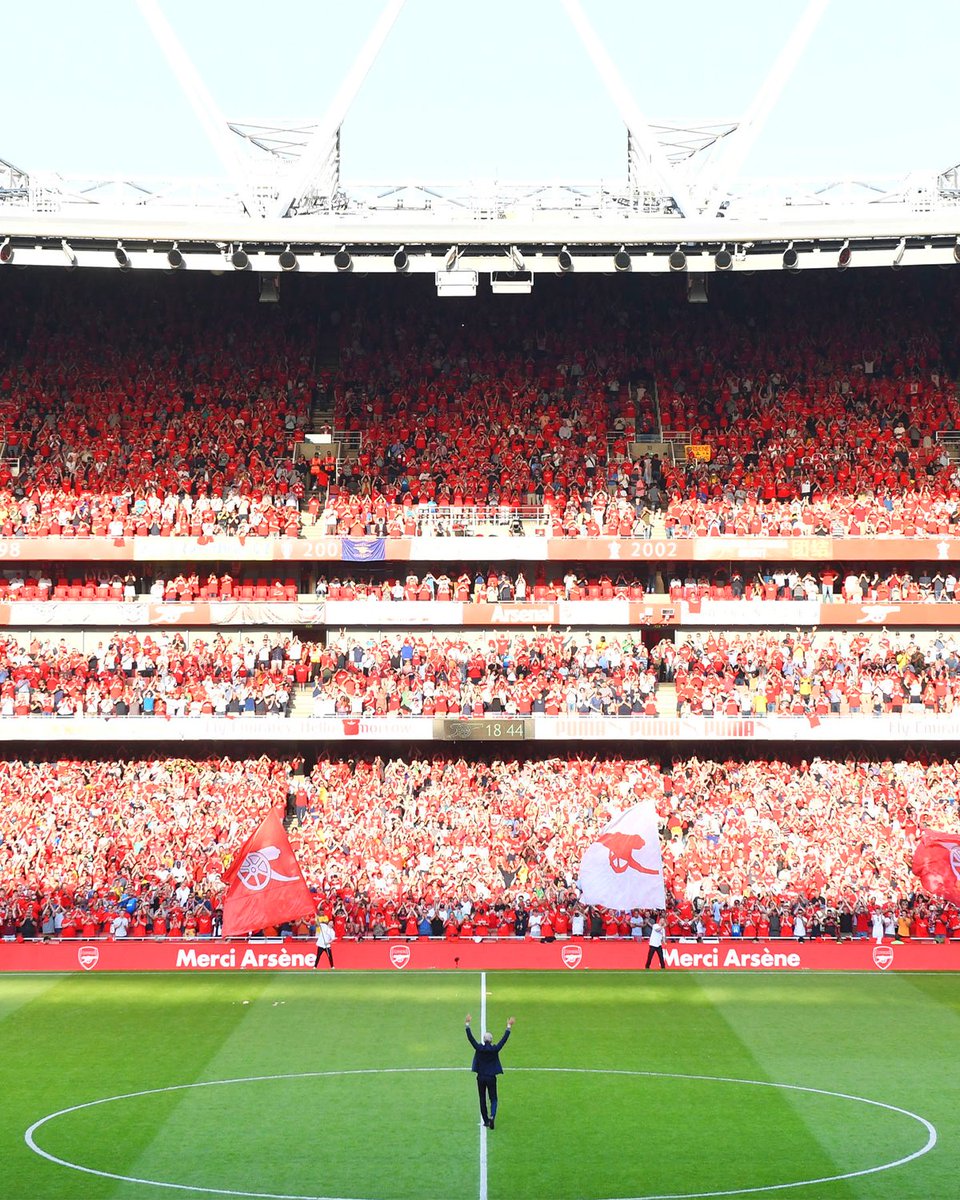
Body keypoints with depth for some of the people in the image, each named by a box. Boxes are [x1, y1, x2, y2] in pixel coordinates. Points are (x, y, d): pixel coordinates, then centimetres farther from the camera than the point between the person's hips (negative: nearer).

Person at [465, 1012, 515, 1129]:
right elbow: (504, 1039, -5)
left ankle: (486, 1121, 17)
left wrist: (467, 1024, -2)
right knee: (493, 1099, 9)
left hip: (481, 1077, 1)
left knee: (482, 1100, 12)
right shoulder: (495, 1049, -11)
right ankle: (492, 1116, -17)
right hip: (491, 1078, -1)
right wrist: (509, 1027, 2)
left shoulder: (479, 1048, -11)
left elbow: (470, 1038, -8)